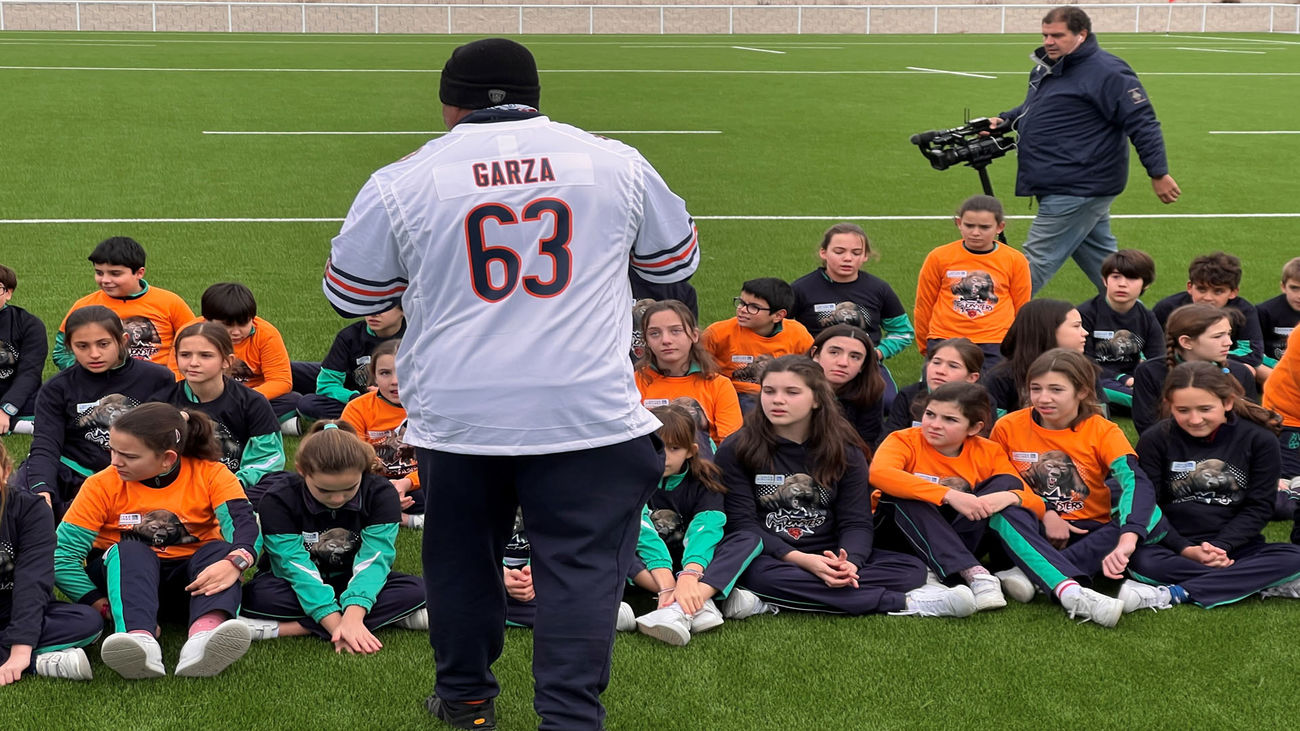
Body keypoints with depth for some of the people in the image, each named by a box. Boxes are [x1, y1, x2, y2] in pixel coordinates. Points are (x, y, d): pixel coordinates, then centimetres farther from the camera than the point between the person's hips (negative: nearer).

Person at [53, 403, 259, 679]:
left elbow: (245, 523, -24)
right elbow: (62, 555, -11)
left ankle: (206, 631, -59)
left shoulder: (209, 474, -9)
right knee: (130, 551, -31)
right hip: (123, 574, 0)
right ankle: (139, 636, -59)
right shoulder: (103, 485, -8)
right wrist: (105, 608, -23)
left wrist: (235, 562, -47)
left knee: (220, 550, -29)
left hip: (189, 579, 0)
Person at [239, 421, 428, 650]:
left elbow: (373, 560, -24)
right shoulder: (278, 501, -19)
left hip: (352, 587, 2)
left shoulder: (380, 494, -15)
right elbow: (296, 567, -27)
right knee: (258, 595, -34)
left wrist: (352, 617, -42)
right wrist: (337, 625, -39)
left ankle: (288, 628, -33)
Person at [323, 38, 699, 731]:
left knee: (460, 555, 18)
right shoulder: (616, 162, 4)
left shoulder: (401, 182, 0)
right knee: (580, 563, 4)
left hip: (455, 414, 1)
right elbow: (676, 258, 18)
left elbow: (348, 293, 11)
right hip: (587, 411, -1)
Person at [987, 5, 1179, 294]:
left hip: (1077, 191, -10)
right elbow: (1031, 107, 30)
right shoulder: (1047, 67, 12)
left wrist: (1159, 173, -19)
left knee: (1038, 260, -6)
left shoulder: (1107, 73, -17)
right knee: (1100, 255, 17)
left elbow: (1143, 123, -18)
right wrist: (1005, 120, 12)